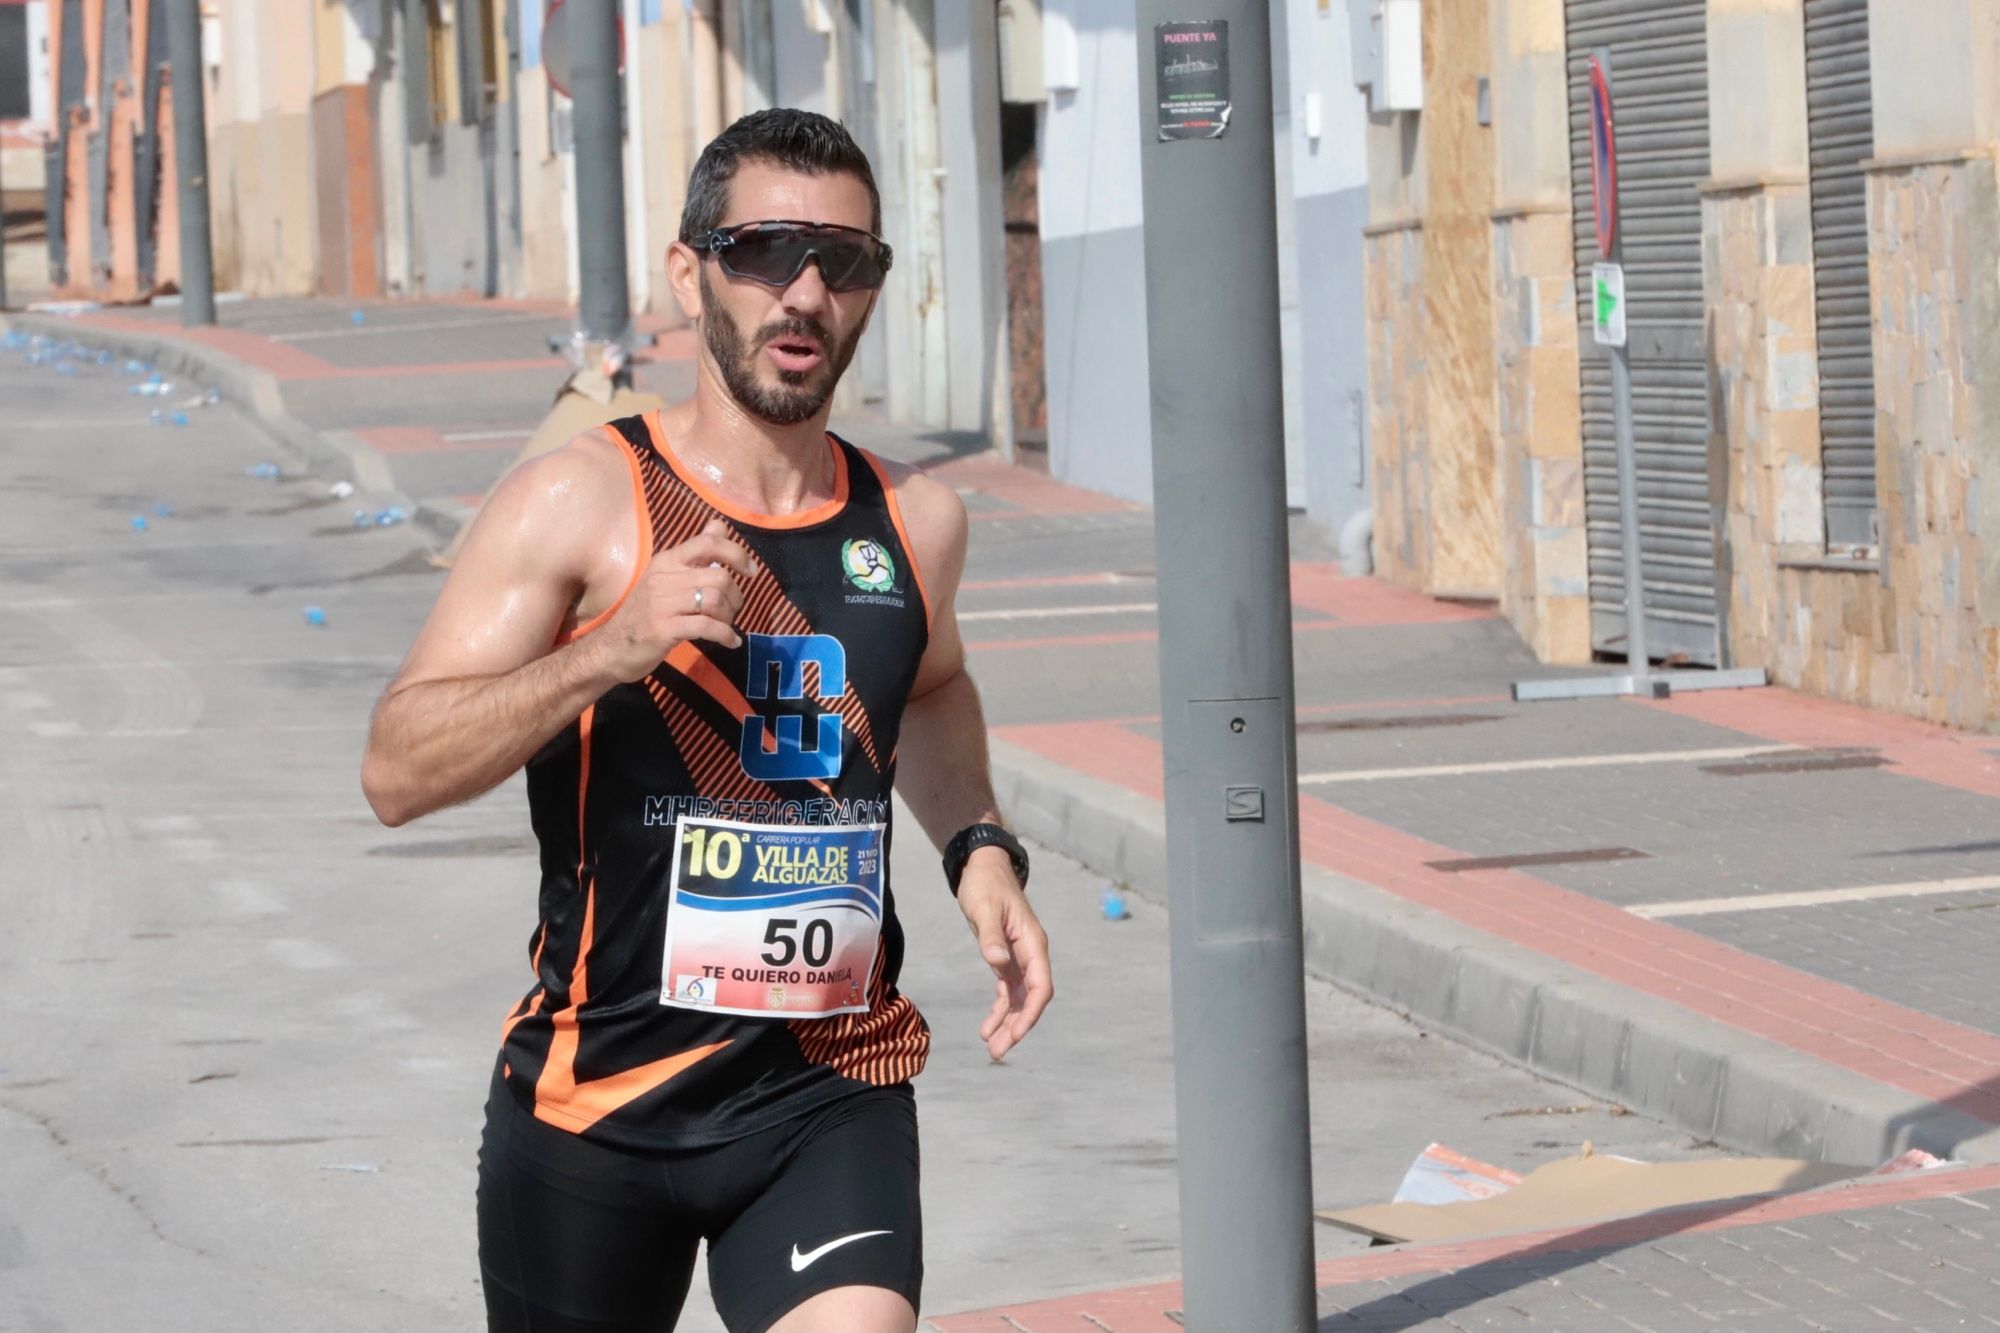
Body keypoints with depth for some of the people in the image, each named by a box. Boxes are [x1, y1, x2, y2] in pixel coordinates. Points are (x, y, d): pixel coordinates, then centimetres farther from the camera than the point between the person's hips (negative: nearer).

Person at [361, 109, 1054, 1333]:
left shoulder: (915, 520, 5)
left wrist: (980, 850, 12)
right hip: (599, 1095, -2)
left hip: (833, 1096, 2)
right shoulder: (584, 503, -8)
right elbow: (398, 771, -14)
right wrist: (615, 647, -26)